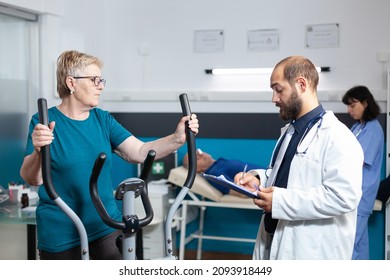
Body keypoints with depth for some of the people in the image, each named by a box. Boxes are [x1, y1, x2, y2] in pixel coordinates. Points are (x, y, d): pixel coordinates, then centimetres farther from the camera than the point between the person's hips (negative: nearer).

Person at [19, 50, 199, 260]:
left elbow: (140, 152, -6)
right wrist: (38, 152, -41)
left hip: (107, 226, 4)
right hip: (62, 234, -4)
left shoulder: (103, 119, 4)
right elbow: (32, 179, -19)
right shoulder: (45, 121, -10)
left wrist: (178, 138, -22)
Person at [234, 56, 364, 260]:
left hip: (311, 253, -8)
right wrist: (259, 179, 4)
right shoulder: (290, 131, 13)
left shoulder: (337, 137, -17)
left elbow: (344, 196, -27)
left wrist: (281, 200, -25)